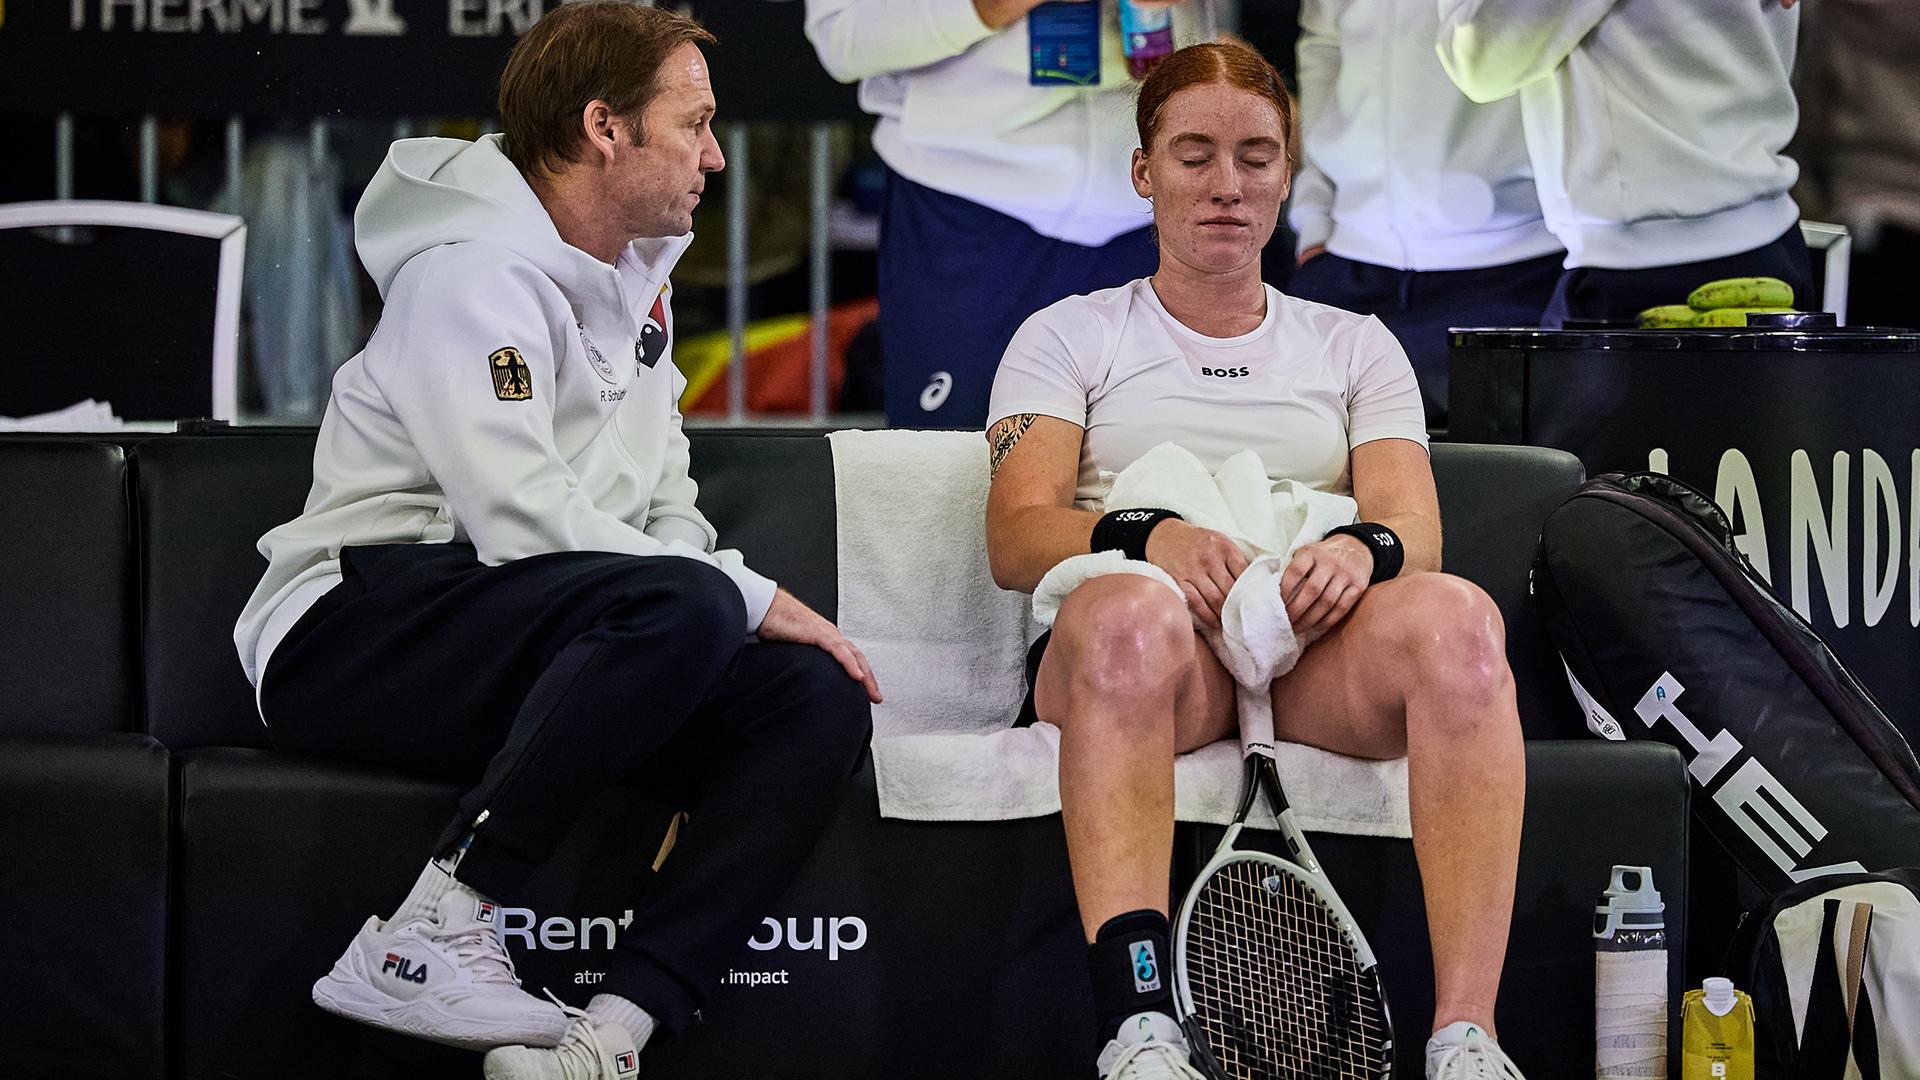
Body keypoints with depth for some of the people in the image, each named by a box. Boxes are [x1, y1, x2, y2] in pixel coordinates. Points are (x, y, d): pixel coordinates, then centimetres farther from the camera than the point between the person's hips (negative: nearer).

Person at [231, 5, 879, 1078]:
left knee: (819, 702, -16)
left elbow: (665, 501, 23)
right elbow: (523, 519, -23)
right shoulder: (473, 275, -11)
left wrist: (736, 597, -1)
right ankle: (427, 939, -30)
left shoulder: (634, 280, 19)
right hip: (351, 632, -9)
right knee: (683, 608, -34)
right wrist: (752, 599, -18)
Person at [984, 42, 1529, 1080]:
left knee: (1456, 616, -33)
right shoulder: (1068, 337, 19)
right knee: (1128, 613, -40)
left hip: (1318, 650, 2)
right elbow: (1015, 535, 3)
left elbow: (1416, 525, 10)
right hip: (1147, 646, -2)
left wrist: (1365, 547, -17)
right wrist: (1151, 538, -19)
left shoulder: (1355, 345, 26)